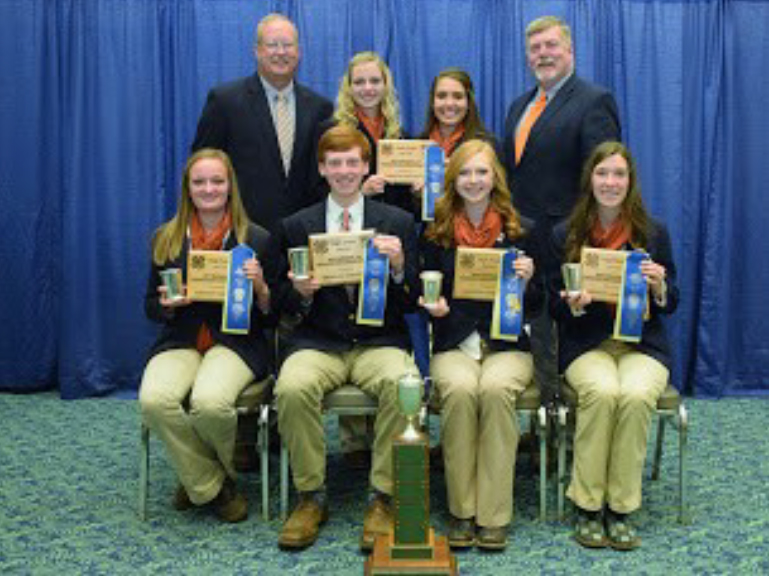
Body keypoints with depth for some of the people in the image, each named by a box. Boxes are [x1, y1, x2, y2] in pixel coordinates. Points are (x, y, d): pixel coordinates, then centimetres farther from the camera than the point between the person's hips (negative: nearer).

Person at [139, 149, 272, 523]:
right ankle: (211, 487, -4)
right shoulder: (165, 238, 10)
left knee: (210, 401, -33)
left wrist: (260, 288, -17)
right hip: (180, 341, 3)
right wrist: (168, 304, -8)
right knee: (154, 400, -29)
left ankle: (200, 478, 4)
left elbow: (271, 317, 5)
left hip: (235, 341, -2)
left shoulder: (256, 239, 4)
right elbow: (151, 308, 15)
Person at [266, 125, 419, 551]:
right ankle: (311, 496, -9)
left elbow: (413, 303, 5)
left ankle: (381, 498, -16)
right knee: (293, 387, -31)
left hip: (379, 342, 0)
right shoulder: (294, 227, 11)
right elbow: (279, 300, 11)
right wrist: (300, 292, -12)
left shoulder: (398, 222, 9)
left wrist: (399, 267, -15)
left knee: (401, 384, -33)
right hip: (317, 343, 1)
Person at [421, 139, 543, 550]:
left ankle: (494, 515, -22)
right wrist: (434, 307, -9)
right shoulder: (436, 234, 8)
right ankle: (461, 511, -16)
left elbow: (535, 309, 7)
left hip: (507, 345, 0)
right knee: (459, 390, -32)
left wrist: (527, 281, -13)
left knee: (495, 389, -32)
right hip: (453, 345, 1)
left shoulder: (519, 232, 7)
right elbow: (428, 295, 13)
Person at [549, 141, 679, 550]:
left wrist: (659, 287, -12)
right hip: (586, 344, -1)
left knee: (636, 395, -31)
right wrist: (573, 304, -16)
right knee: (602, 392, -32)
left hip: (642, 343, 1)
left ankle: (620, 509, -16)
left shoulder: (654, 233, 8)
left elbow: (670, 305, 10)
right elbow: (554, 307, 7)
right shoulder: (565, 235, 5)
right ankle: (587, 507, -18)